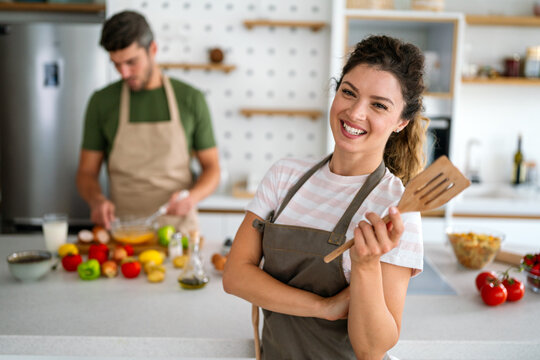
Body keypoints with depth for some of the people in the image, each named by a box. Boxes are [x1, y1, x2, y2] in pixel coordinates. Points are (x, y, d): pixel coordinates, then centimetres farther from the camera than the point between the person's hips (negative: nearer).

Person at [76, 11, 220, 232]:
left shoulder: (191, 99, 4)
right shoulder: (101, 102, 6)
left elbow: (211, 168, 8)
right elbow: (87, 173, 10)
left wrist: (191, 197, -11)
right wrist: (97, 200, -11)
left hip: (179, 227, 0)